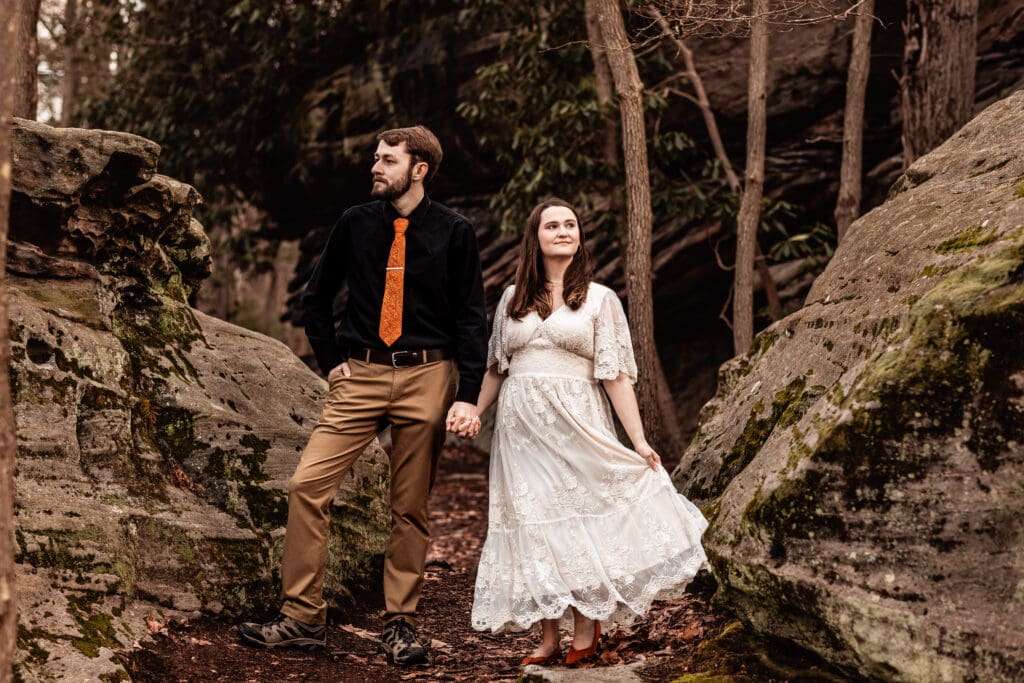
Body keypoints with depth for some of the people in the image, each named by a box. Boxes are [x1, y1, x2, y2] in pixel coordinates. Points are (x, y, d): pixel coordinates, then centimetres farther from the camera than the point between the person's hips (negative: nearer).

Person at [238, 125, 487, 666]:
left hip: (427, 377, -2)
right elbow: (316, 297, 18)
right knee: (307, 486, -9)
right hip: (360, 376, 2)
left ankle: (400, 624, 16)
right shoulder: (355, 224, 6)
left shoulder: (453, 233, 0)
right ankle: (302, 618, -1)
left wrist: (467, 396, -7)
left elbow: (471, 317, 1)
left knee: (410, 508, 4)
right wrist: (331, 361, 8)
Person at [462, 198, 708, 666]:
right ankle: (548, 640, 7)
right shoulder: (513, 298, 12)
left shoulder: (599, 299, 4)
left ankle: (586, 632, 8)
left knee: (580, 518, -4)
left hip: (575, 424, -2)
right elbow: (496, 367, 19)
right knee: (533, 525, 1)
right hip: (520, 427, 3)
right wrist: (475, 413, 5)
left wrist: (639, 441, -7)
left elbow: (615, 374, -1)